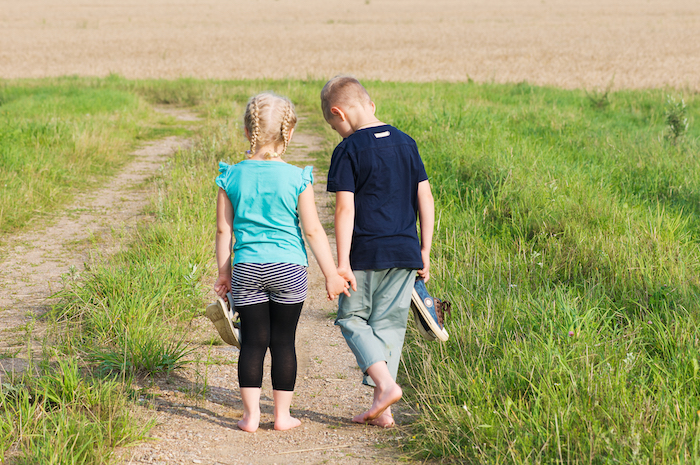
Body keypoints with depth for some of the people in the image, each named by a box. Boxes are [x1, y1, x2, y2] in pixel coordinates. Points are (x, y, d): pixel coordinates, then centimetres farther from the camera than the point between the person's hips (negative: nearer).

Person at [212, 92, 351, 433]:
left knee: (253, 341, 8)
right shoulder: (297, 179, -7)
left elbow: (224, 230, 3)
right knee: (283, 341, 7)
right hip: (288, 267, -1)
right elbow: (312, 230, -6)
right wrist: (331, 274, 1)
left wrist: (223, 273, 14)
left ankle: (251, 414, 9)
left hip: (246, 268, 1)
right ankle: (282, 415, 14)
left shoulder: (232, 177, -1)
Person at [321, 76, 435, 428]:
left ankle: (385, 383, -8)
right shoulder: (406, 143, 8)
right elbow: (424, 197, 8)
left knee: (352, 318, 12)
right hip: (405, 253, 5)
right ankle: (381, 409, 10)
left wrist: (342, 263, -12)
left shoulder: (348, 151, -8)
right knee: (389, 323, 11)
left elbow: (345, 208, -13)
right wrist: (425, 249, 14)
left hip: (366, 253, -5)